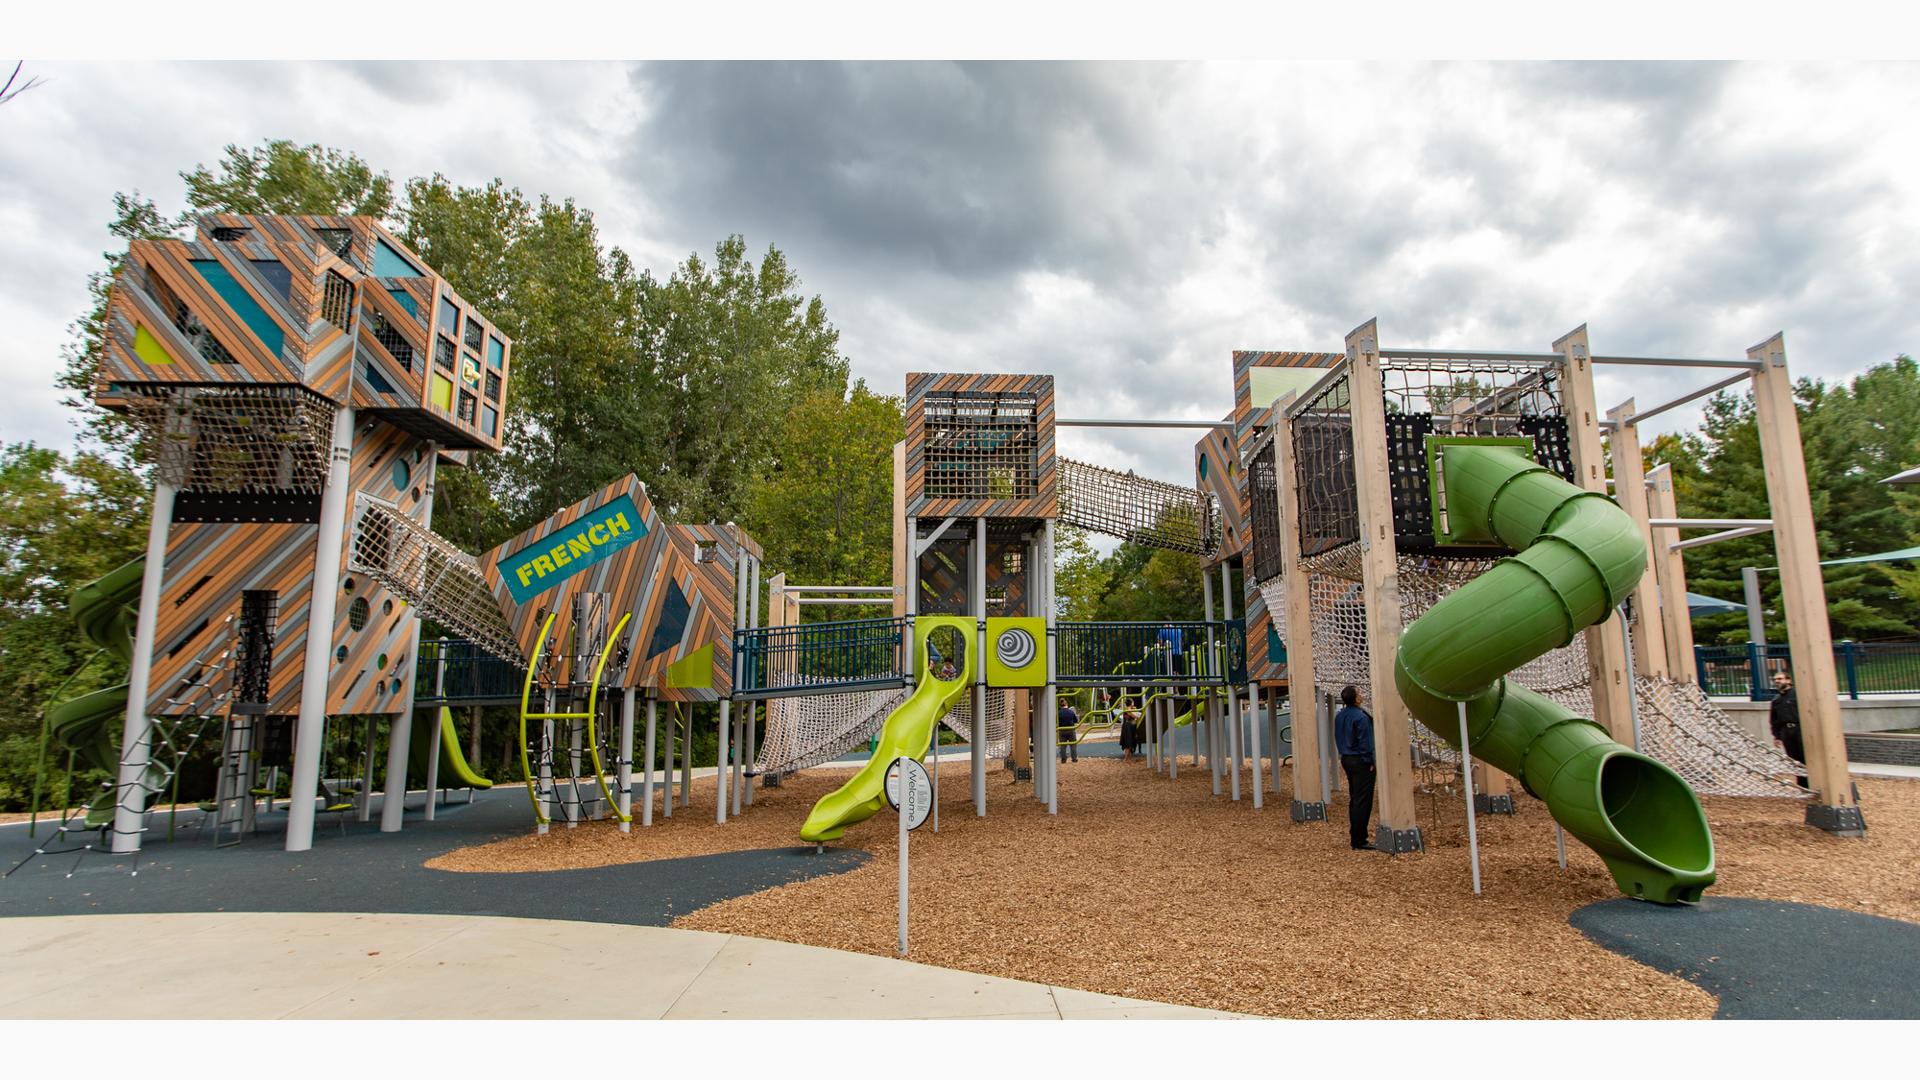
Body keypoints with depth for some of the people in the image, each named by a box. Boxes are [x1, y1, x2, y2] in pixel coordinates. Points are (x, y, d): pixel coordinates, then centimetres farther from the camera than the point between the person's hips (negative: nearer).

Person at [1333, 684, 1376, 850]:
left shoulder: (1339, 716, 8)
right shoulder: (1360, 717, -19)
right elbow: (1365, 742, -16)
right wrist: (1370, 761, -8)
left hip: (1346, 759, 9)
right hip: (1360, 761, -9)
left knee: (1354, 799, 16)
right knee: (1363, 801, -4)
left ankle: (1356, 835, 22)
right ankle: (1358, 841, -3)